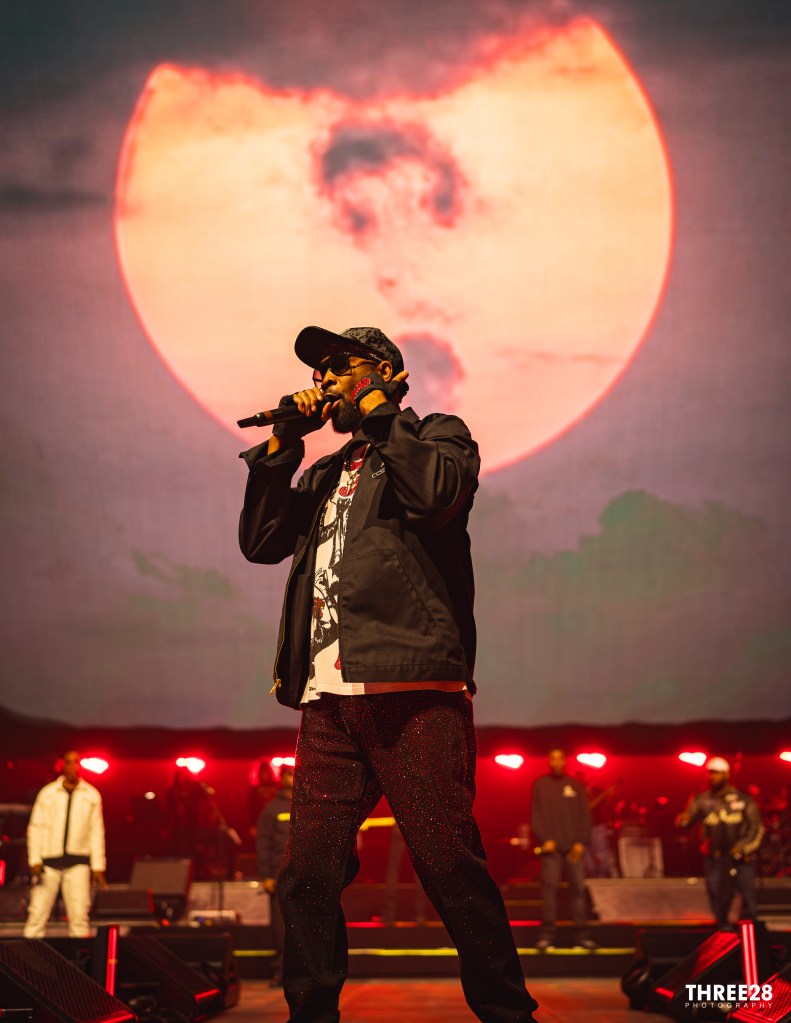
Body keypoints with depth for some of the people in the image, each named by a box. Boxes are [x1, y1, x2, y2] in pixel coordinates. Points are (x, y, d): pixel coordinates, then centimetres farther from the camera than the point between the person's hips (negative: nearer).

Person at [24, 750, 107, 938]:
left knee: (79, 915, -5)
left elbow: (96, 832, 9)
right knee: (37, 912, -5)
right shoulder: (48, 793, 6)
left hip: (77, 862, 0)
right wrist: (34, 860, -5)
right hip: (49, 861, 0)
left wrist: (98, 866, 4)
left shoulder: (91, 795, 8)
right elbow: (36, 827, 5)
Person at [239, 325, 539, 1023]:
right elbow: (261, 541, 19)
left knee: (448, 861, -11)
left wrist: (378, 410, 1)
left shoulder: (439, 436, 13)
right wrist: (283, 443, 14)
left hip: (413, 690, -5)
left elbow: (437, 493, -9)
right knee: (309, 874, 0)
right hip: (328, 697, 6)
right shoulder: (325, 475, 30)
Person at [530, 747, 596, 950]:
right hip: (551, 845, -2)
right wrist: (545, 839, -9)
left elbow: (584, 815, 9)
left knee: (578, 887, -1)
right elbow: (536, 814, 3)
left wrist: (581, 842, -3)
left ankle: (581, 935, 2)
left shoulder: (575, 785, 13)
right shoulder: (540, 784, 9)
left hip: (573, 847, 2)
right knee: (549, 886, -8)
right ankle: (546, 935, -7)